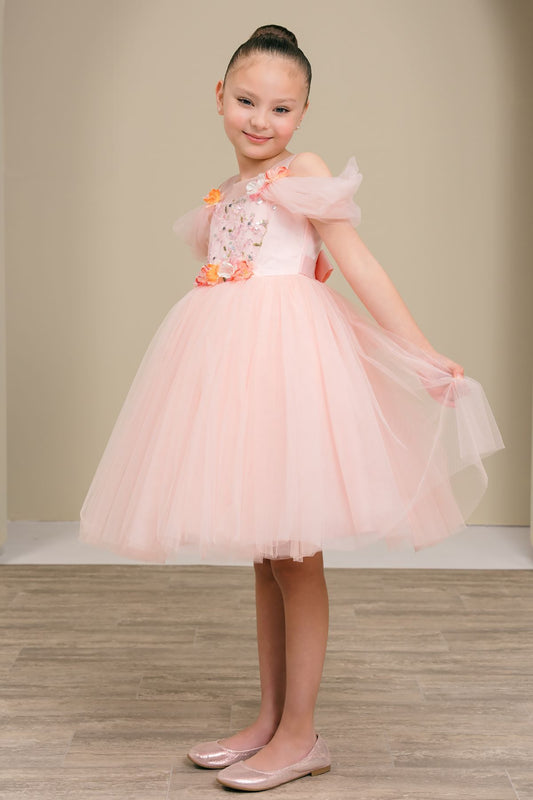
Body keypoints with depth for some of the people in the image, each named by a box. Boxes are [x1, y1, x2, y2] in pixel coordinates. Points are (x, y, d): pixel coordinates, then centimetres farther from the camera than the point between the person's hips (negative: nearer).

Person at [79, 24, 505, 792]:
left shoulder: (304, 173, -4)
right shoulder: (220, 198, 16)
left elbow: (361, 268, -11)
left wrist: (429, 361, -16)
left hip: (288, 359, -7)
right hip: (232, 366, 8)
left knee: (295, 550, -1)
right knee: (263, 550, 13)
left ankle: (301, 734, 11)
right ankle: (269, 719, 25)